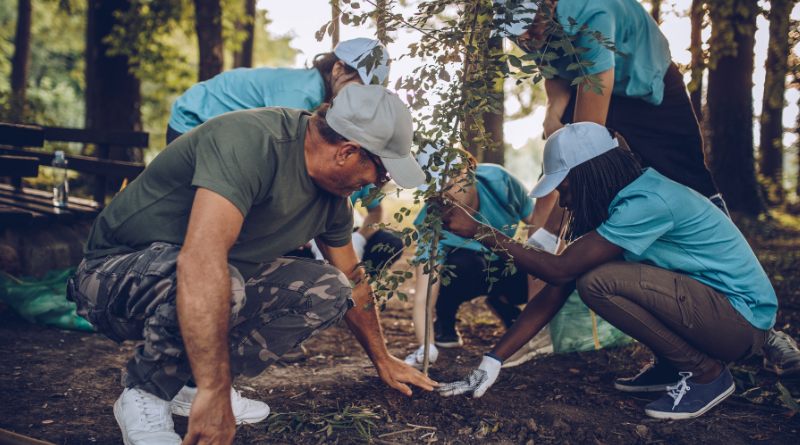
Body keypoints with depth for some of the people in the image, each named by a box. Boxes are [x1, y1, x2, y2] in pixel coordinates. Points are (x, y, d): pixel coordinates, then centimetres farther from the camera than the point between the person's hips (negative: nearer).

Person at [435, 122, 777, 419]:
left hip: (743, 319, -9)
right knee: (589, 269, 3)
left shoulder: (647, 203, -24)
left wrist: (478, 231, -23)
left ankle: (706, 374, -7)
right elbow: (557, 291, 1)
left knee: (597, 281, -25)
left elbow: (559, 270, -28)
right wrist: (493, 361, -3)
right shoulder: (618, 203, 4)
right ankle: (671, 367, 11)